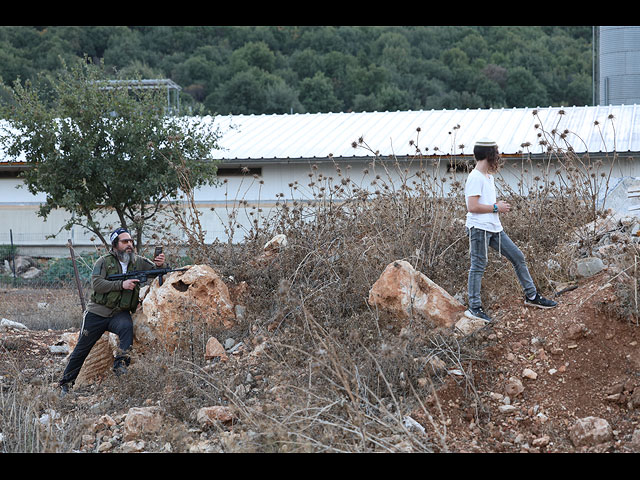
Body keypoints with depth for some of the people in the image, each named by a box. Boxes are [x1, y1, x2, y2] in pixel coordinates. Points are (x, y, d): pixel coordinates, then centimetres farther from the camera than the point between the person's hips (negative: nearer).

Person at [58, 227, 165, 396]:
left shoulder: (137, 261, 6)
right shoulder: (104, 261, -3)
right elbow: (96, 283, -15)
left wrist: (159, 265, -25)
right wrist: (121, 285, -24)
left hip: (120, 313, 1)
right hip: (97, 312, -1)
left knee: (127, 327, -33)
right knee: (82, 348, 3)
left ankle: (120, 365, -31)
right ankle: (65, 383, 16)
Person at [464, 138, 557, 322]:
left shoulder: (488, 177, 18)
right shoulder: (475, 178, -13)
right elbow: (472, 207, -21)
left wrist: (499, 205, 8)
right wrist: (496, 207, -12)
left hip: (494, 228, 10)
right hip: (479, 229, -10)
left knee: (518, 257, 10)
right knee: (478, 266, -6)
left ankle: (531, 295, 19)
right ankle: (474, 307, 0)